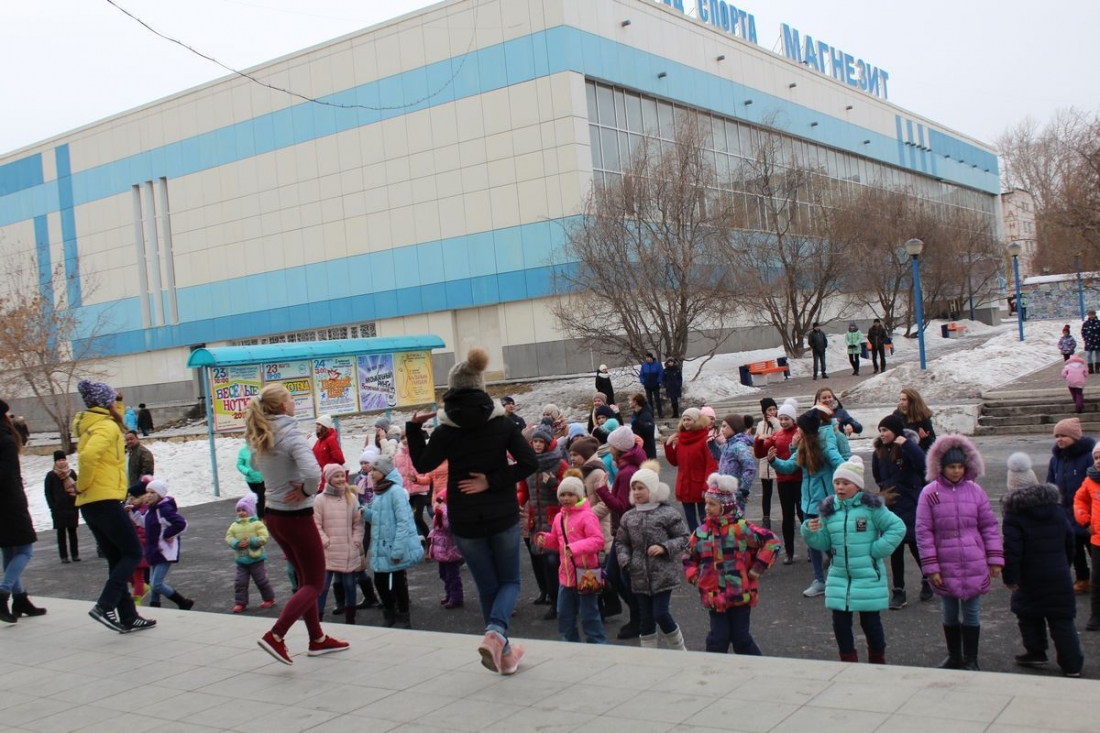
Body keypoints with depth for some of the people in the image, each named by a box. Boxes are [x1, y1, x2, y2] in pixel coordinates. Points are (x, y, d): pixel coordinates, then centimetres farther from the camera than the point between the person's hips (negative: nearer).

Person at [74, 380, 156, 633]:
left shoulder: (87, 425, 16)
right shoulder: (107, 426, -10)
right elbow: (89, 455, -27)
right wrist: (84, 484, -13)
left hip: (89, 505, 9)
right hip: (105, 501, -9)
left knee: (117, 560, 12)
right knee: (133, 553, -2)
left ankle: (128, 617, 13)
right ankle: (104, 605, -13)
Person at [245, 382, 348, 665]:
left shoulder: (260, 440, 3)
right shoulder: (292, 436, -20)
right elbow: (312, 472, -35)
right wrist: (306, 491, -16)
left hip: (272, 515, 8)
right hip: (296, 517, -8)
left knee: (305, 578, 20)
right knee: (314, 583, 5)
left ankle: (317, 639, 29)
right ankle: (275, 636, -7)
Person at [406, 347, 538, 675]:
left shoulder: (446, 430, -7)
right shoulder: (501, 422, -5)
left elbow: (422, 465, 6)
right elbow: (529, 462, -11)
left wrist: (414, 429, 11)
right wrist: (492, 482, -10)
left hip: (465, 521, 1)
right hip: (503, 515, -1)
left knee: (487, 586, 16)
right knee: (509, 581, 14)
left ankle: (503, 652, 20)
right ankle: (495, 631, -14)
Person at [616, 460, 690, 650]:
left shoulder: (667, 513, -8)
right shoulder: (629, 517, 6)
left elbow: (684, 538, -5)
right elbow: (621, 542, 12)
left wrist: (664, 548, -18)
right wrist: (625, 560, -5)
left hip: (663, 575, -5)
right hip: (640, 576, 5)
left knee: (660, 614, -6)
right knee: (645, 618, 10)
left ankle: (680, 650, 17)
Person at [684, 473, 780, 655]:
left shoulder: (741, 528, -9)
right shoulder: (702, 532, 5)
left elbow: (772, 542, -10)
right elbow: (689, 557, 20)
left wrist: (756, 569, -10)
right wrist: (695, 577, 5)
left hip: (740, 594, -3)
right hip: (714, 596, 3)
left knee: (741, 637, 4)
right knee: (718, 637, 2)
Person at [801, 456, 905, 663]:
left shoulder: (871, 506, -9)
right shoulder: (828, 508, 3)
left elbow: (897, 528, -6)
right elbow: (823, 543, 6)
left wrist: (877, 551, -10)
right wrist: (810, 531, -13)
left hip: (868, 578, -3)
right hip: (839, 578, 3)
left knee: (871, 622, 8)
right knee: (840, 623, 5)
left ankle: (877, 662, 29)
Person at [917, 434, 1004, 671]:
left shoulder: (975, 491, 0)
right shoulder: (929, 493, -5)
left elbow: (989, 526, 5)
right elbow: (923, 531, -5)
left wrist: (995, 558, 1)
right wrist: (930, 567, -8)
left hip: (974, 565, 1)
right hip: (945, 566, 0)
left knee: (971, 612, 7)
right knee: (949, 613, 12)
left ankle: (970, 660, 20)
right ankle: (954, 657, 28)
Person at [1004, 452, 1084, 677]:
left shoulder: (1014, 514, -13)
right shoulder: (1055, 506, 4)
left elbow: (1011, 549, -17)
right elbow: (1069, 540, 12)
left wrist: (1010, 577, -9)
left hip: (1030, 579, -4)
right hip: (1059, 575, 4)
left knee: (1029, 615, 16)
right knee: (1062, 619, 6)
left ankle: (1036, 653, 24)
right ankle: (1072, 664, 6)